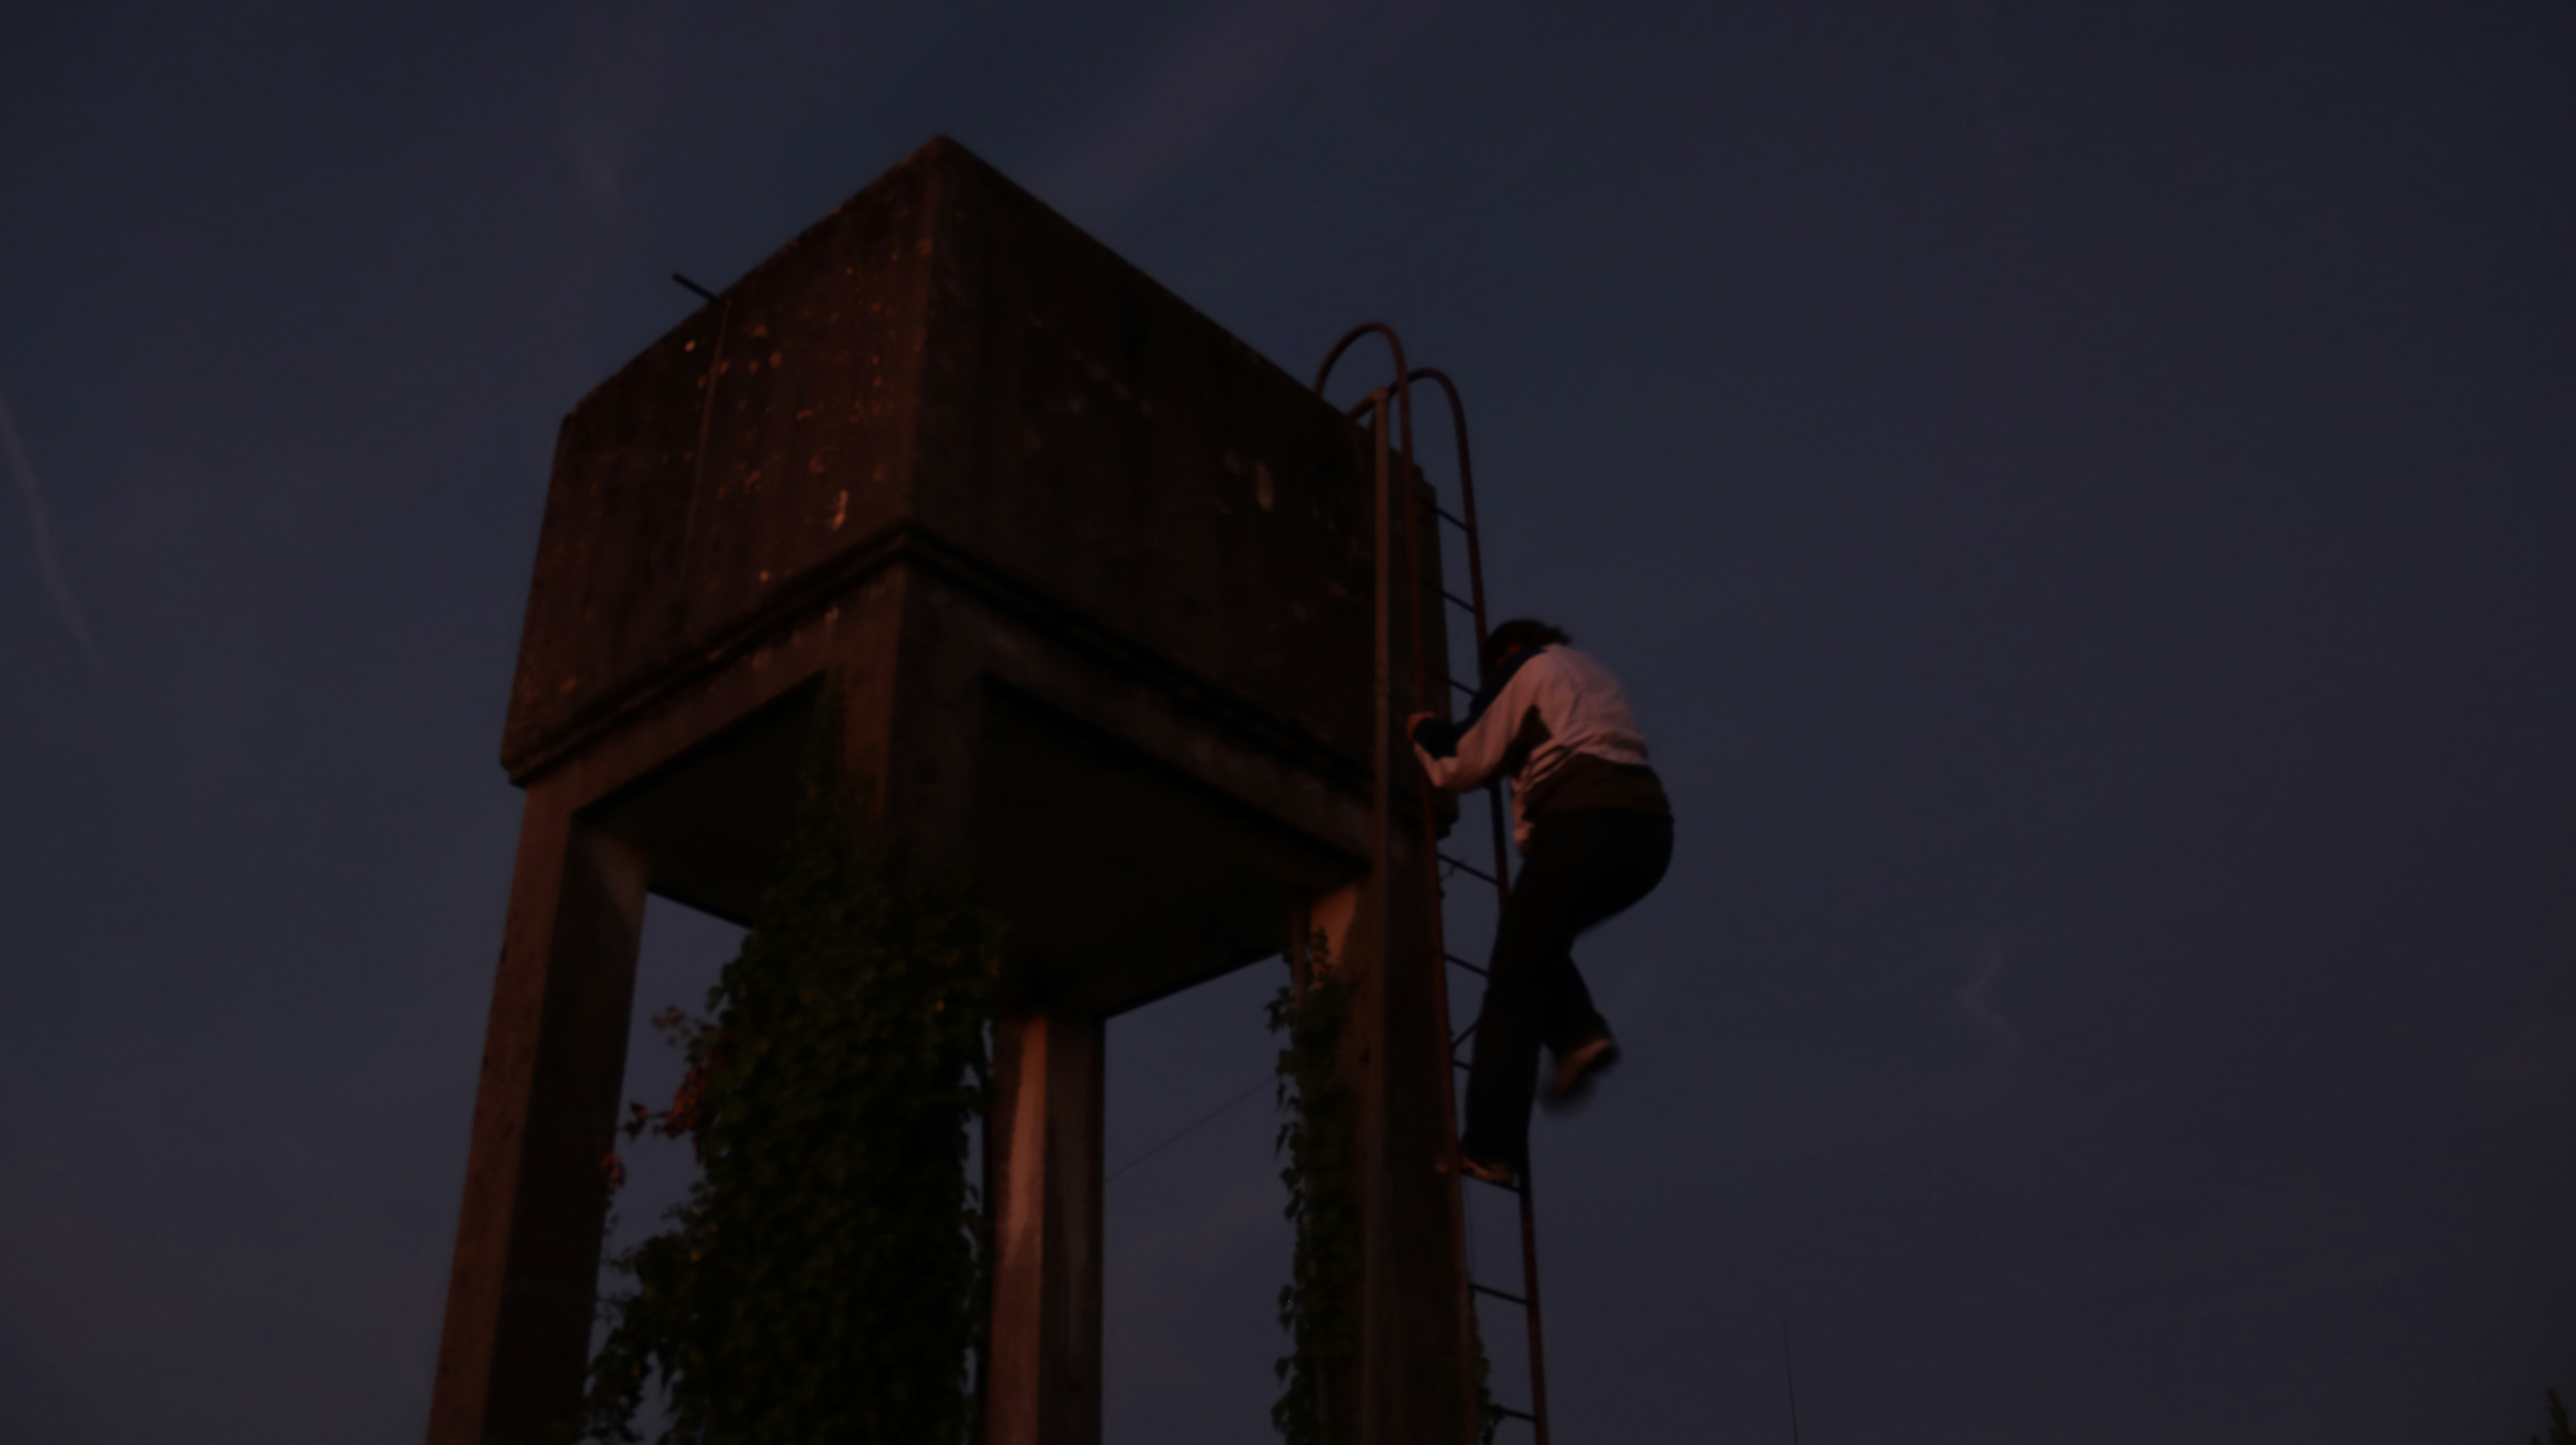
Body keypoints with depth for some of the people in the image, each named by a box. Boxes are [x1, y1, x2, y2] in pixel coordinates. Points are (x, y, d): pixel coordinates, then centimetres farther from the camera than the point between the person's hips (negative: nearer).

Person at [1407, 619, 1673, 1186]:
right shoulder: (1597, 676, 33)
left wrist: (1424, 732, 30)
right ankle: (1582, 1034, 0)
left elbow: (1463, 763, 10)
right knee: (1542, 941, 26)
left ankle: (1490, 1145, -11)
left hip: (1583, 823, -7)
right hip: (1649, 825, 7)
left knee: (1514, 982, -4)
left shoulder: (1525, 667, 13)